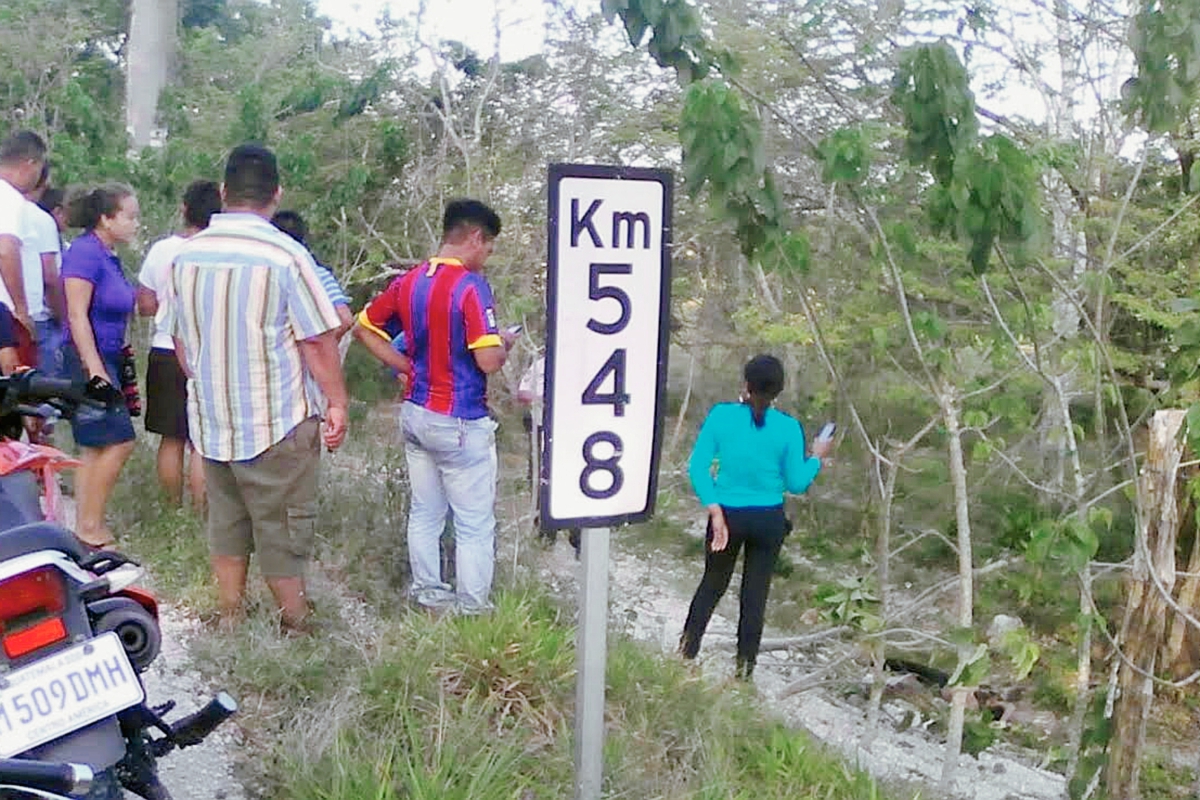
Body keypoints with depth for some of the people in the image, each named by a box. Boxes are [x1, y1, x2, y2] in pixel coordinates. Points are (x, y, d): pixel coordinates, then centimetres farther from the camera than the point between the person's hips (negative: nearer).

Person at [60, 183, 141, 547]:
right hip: (88, 360, -10)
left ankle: (86, 526, 18)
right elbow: (77, 315, -19)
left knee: (97, 449, 11)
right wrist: (95, 369, -22)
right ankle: (90, 526, -2)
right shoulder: (85, 251, -14)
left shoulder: (110, 257, 13)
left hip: (107, 359, 10)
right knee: (119, 442, -11)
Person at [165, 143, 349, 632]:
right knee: (283, 531, 8)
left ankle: (229, 620, 29)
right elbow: (318, 342, -14)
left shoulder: (185, 255, 1)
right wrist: (338, 403, -2)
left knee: (226, 524, 18)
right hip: (276, 423, -5)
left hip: (210, 421, 5)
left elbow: (180, 341, 10)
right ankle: (295, 625, 21)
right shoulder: (285, 256, -16)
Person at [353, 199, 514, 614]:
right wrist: (504, 344, -2)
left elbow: (364, 329, 13)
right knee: (475, 524, 5)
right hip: (460, 422, -8)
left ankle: (428, 595, 30)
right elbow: (488, 361, -23)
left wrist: (409, 366, 12)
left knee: (424, 513, 18)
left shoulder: (408, 281, 4)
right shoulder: (471, 286, -18)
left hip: (415, 413, 8)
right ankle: (473, 609, 13)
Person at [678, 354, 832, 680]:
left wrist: (714, 510, -13)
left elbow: (698, 466, -14)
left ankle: (686, 649, 22)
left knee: (713, 583, 21)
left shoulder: (721, 415, -10)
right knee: (755, 592, 13)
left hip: (727, 515, 1)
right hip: (768, 520, 0)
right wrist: (816, 458, 12)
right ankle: (745, 665, 22)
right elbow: (796, 483, -5)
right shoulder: (788, 428, -10)